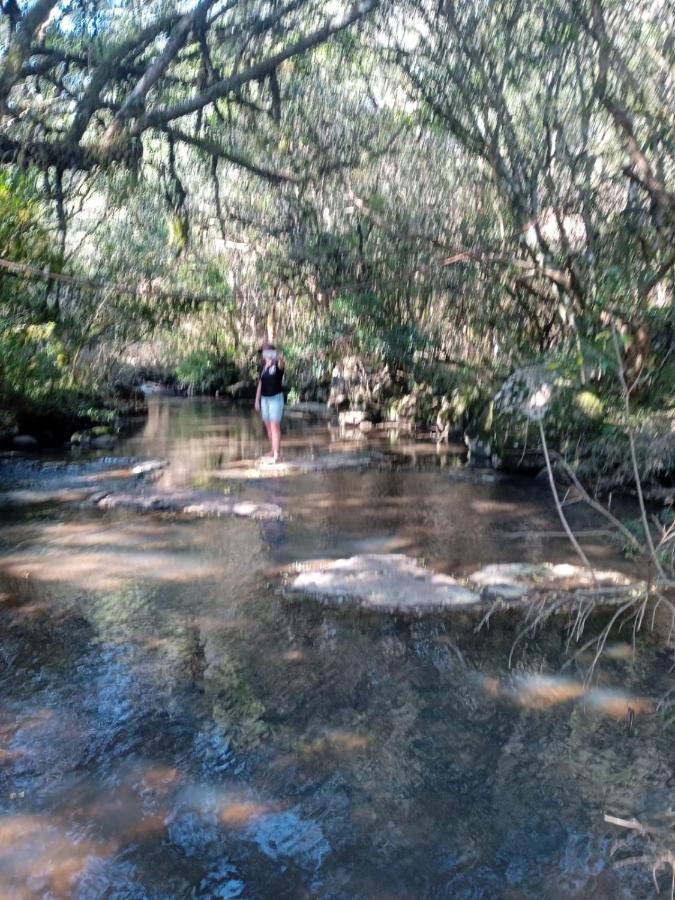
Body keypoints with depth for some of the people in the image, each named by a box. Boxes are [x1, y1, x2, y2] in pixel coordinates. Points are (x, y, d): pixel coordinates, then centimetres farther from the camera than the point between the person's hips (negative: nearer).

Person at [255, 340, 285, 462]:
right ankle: (273, 450, 24)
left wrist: (279, 357, -58)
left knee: (275, 426, -11)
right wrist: (257, 400, 15)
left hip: (276, 398, -6)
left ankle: (277, 454, -13)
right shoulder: (263, 366, 10)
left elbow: (282, 364, -35)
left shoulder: (277, 365, -9)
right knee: (268, 427, 12)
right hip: (264, 399, 6)